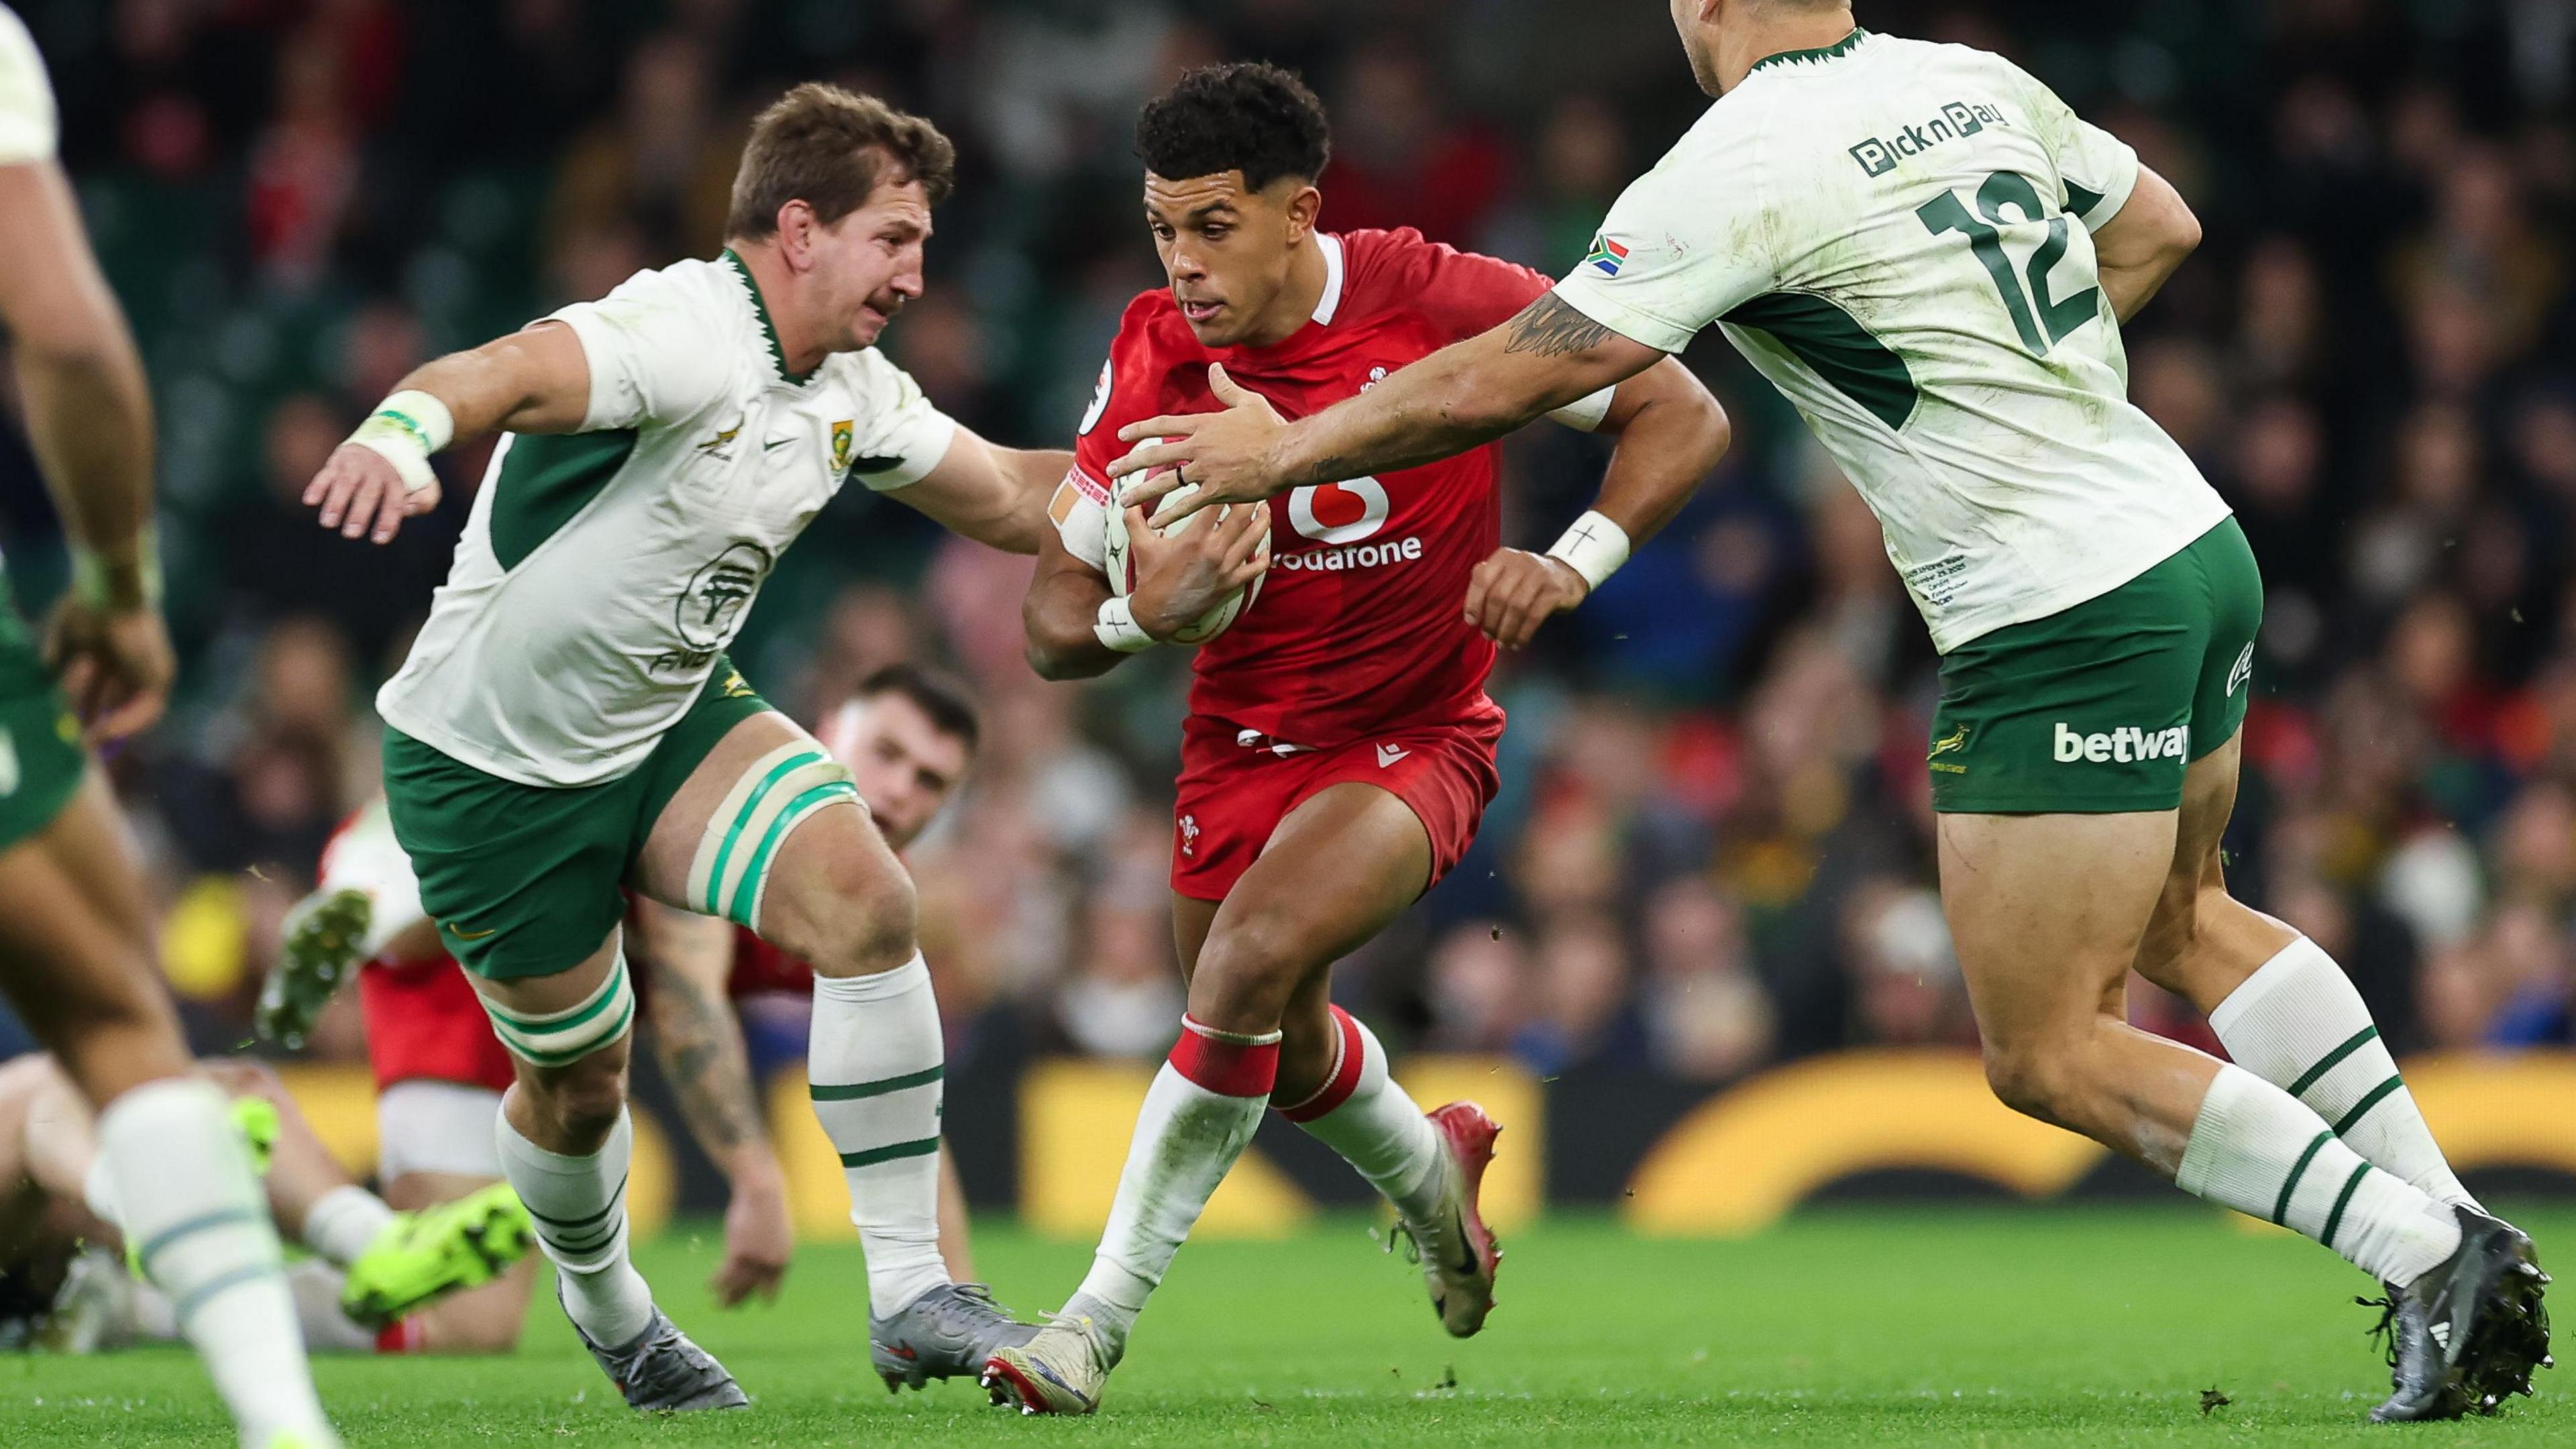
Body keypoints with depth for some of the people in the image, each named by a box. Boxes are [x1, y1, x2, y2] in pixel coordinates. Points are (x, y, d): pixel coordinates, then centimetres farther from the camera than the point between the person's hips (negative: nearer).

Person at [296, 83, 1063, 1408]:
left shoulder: (854, 391, -1)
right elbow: (508, 372, -49)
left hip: (671, 722, 7)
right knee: (576, 1076, 9)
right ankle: (609, 1319, 42)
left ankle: (910, 1287, -12)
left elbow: (1006, 500, 13)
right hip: (490, 764, -7)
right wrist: (398, 435, -70)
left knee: (865, 897, -18)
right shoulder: (684, 336, -29)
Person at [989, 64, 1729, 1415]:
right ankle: (1430, 1167, 54)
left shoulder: (1438, 300, -20)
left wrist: (1571, 564, -27)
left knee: (1249, 960, -28)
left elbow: (1683, 416, -12)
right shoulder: (1153, 360, -11)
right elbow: (1052, 621, -5)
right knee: (1284, 1045, 17)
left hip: (1414, 736, -5)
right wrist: (1144, 613, -29)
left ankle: (1101, 1317, -18)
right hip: (1242, 737, 5)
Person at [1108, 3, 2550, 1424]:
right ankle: (2459, 1225, 25)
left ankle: (2429, 1256, -4)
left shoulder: (1739, 169, -14)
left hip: (2063, 632, -8)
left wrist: (1280, 451, 1)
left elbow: (1506, 380, -12)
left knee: (2047, 1057, 1)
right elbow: (2159, 229, 23)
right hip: (2198, 546, 8)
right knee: (2184, 921, 28)